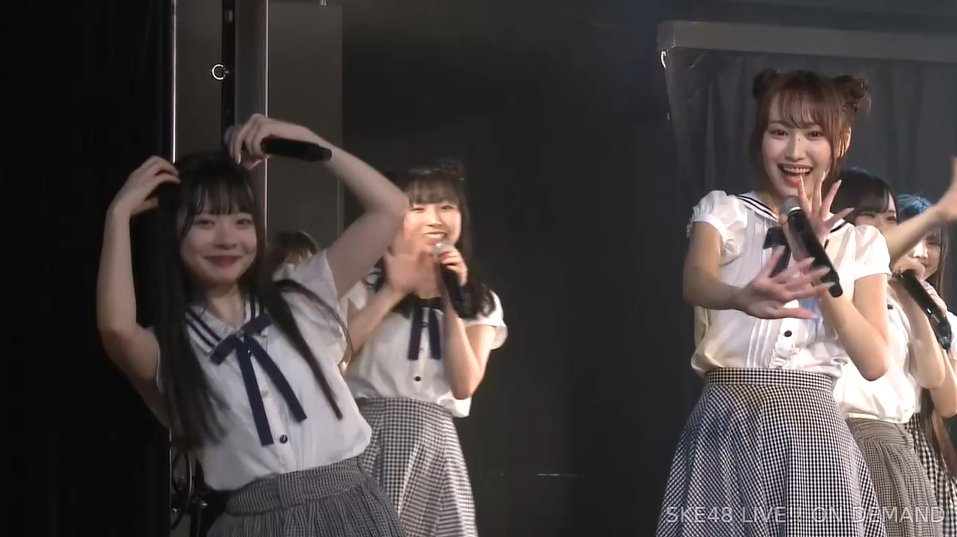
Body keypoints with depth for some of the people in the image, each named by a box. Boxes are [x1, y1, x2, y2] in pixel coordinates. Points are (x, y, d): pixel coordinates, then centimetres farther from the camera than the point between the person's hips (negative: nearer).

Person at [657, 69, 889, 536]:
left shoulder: (861, 243, 9)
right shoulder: (724, 210, 4)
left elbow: (874, 362, -3)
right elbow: (696, 282, -19)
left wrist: (818, 263, -13)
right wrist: (744, 298, -41)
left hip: (815, 431, 2)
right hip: (729, 427, -1)